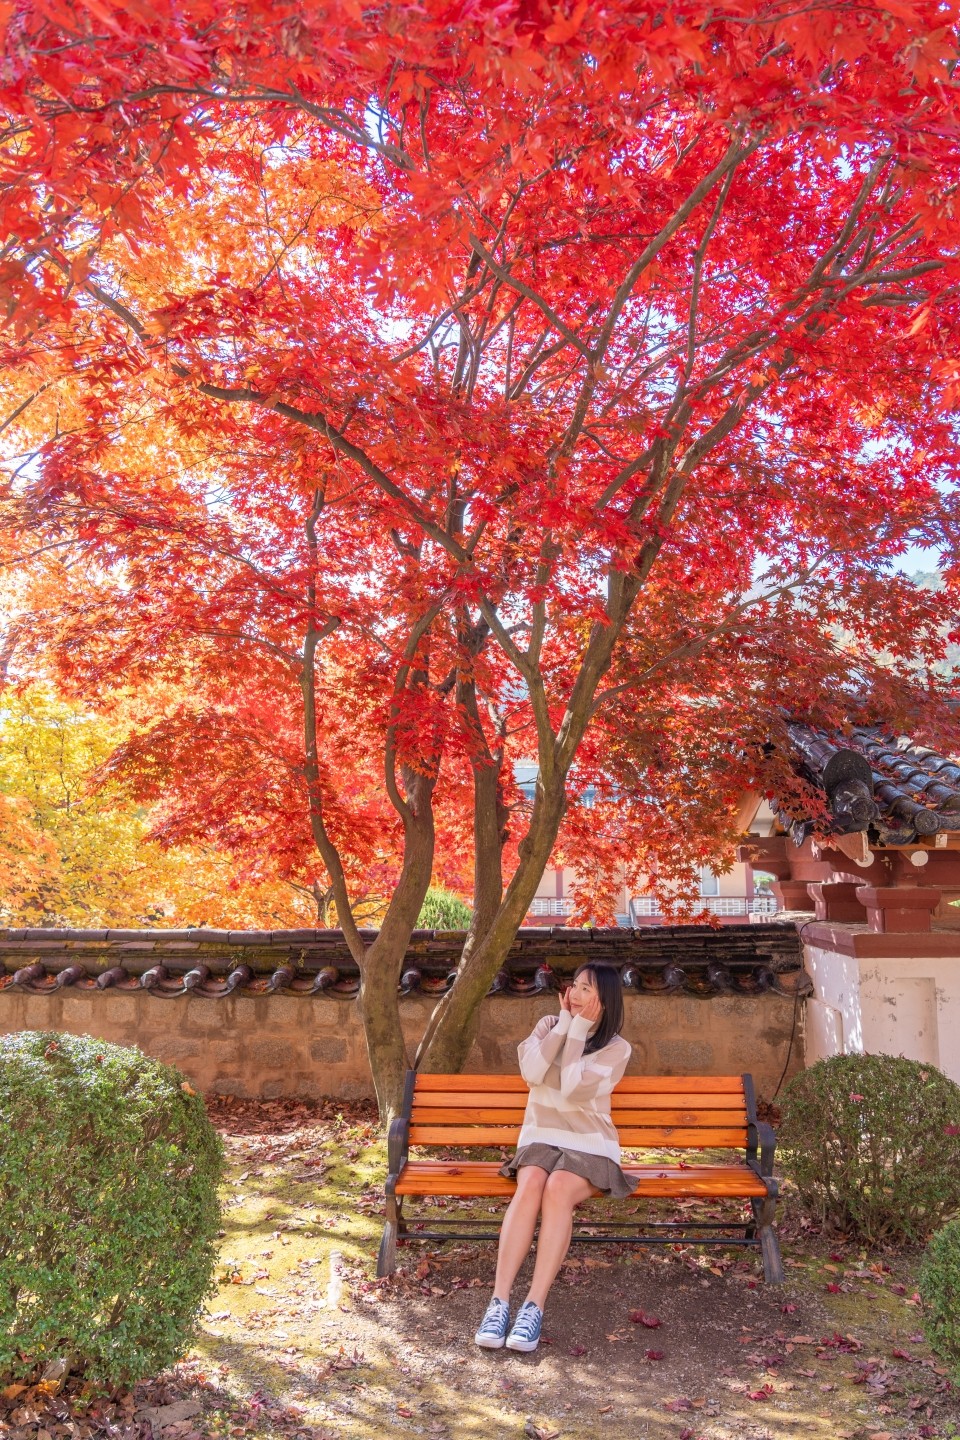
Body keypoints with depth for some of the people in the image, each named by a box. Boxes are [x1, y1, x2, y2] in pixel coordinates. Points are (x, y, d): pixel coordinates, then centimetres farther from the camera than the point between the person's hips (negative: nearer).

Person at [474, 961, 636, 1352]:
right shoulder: (549, 1025, 6)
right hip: (540, 1138, 2)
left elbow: (572, 1090, -19)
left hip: (589, 1145, -2)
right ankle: (499, 1301, -32)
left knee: (558, 1188, -34)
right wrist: (563, 1022, -10)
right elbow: (531, 1071, -14)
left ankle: (534, 1306, -32)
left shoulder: (617, 1048, -4)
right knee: (531, 1183, -31)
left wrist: (579, 1029, -14)